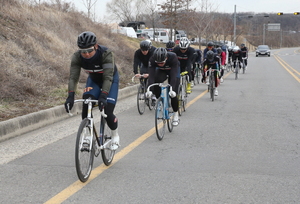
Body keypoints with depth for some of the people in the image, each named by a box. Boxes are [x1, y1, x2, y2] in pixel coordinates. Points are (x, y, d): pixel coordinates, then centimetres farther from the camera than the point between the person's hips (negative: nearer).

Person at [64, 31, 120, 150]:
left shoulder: (106, 54, -36)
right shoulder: (77, 57, -26)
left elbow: (108, 77, -41)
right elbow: (73, 77, -30)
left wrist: (103, 96, -53)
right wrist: (71, 96, -45)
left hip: (111, 79, -3)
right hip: (93, 79, 3)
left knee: (108, 112, -15)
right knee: (86, 107, -18)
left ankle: (115, 136, 13)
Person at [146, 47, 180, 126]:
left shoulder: (173, 57, -41)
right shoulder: (153, 59, -34)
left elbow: (173, 75, -45)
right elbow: (151, 75, -38)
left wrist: (172, 90, -55)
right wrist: (150, 90, -50)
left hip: (173, 70, -2)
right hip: (161, 71, 2)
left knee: (173, 94, -14)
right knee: (155, 82, -30)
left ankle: (176, 115, 6)